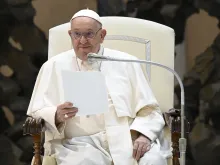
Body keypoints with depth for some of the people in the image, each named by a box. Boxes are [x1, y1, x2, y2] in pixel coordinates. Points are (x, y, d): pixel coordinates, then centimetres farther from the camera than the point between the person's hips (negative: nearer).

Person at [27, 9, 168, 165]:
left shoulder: (126, 63, 14)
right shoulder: (53, 67, 12)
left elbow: (149, 110, 11)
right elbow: (37, 116, 8)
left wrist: (143, 135, -10)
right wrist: (57, 116, -15)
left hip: (127, 139, 1)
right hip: (80, 143, -1)